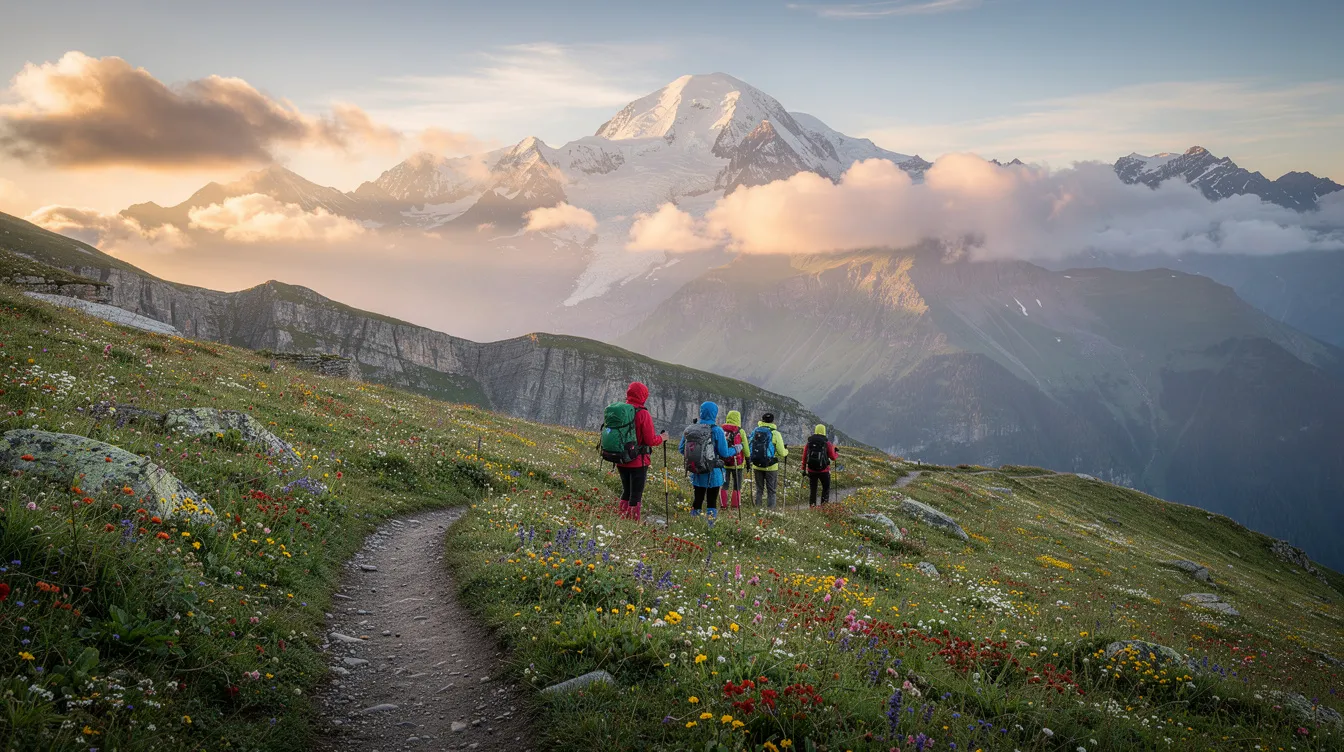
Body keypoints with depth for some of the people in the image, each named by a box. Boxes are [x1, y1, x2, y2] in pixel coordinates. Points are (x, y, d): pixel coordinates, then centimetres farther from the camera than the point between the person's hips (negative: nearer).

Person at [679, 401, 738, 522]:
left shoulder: (689, 430, -1)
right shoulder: (716, 430, -14)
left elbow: (681, 449, 6)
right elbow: (724, 453, -11)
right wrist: (736, 449, 8)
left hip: (696, 473, 4)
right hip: (712, 473, -4)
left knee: (697, 499, 16)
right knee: (711, 502, 5)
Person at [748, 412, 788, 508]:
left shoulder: (755, 432, 4)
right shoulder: (775, 433, -8)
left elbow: (749, 447, 6)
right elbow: (782, 453, -7)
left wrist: (751, 460, 22)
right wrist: (786, 451, 14)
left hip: (757, 465, 4)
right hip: (771, 467, -4)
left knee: (759, 489, 14)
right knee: (771, 490, 5)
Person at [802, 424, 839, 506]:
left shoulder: (809, 442, 3)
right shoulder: (827, 443, -6)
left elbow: (804, 457, 3)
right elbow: (833, 457, -2)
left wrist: (804, 469, 10)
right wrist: (837, 455, 20)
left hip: (811, 470, 3)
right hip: (823, 471, -3)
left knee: (812, 489, 12)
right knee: (826, 488, 14)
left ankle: (812, 506, 9)